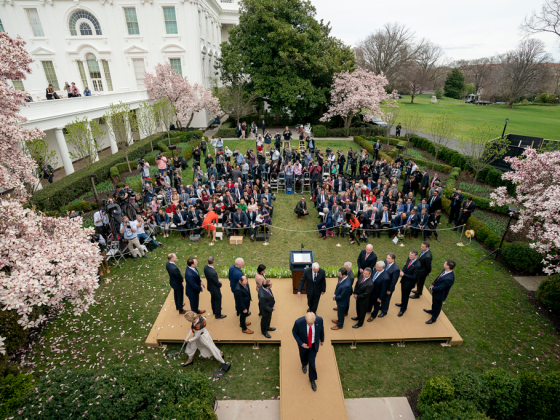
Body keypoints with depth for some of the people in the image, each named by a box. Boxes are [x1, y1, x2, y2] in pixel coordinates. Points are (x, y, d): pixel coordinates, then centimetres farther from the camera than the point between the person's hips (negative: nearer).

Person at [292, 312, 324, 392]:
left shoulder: (319, 320, -31)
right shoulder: (299, 322, -37)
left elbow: (321, 329, -8)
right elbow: (294, 332, -17)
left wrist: (322, 340, 7)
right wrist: (301, 343, -25)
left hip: (314, 345, 0)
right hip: (303, 344, 0)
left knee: (312, 361, 11)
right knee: (303, 355, 28)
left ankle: (312, 379, 38)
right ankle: (304, 364, 65)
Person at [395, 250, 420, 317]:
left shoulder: (417, 265, -32)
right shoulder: (409, 259, -10)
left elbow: (414, 277, -25)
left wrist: (404, 274, -29)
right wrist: (402, 270, -11)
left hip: (409, 283, -7)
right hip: (404, 280, 7)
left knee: (405, 296, 14)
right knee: (403, 293, 28)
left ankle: (403, 309, 37)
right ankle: (403, 303, 54)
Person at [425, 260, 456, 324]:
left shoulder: (449, 278, -41)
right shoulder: (445, 270, -16)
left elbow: (440, 288, -30)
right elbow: (438, 277, 1)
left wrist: (432, 288, -14)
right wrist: (433, 285, -6)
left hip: (440, 294, -8)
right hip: (435, 290, 8)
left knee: (437, 306, 19)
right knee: (434, 302, 33)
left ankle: (433, 318, 43)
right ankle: (432, 311, 61)